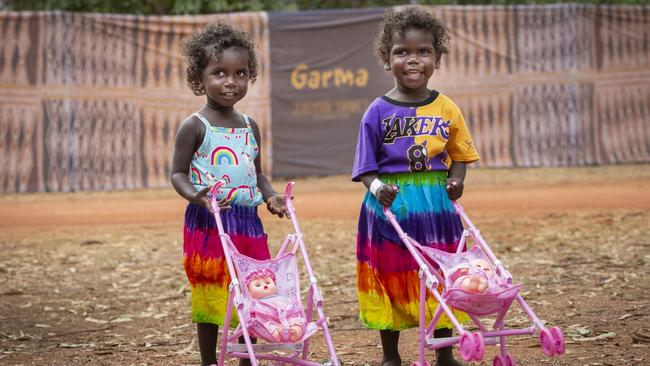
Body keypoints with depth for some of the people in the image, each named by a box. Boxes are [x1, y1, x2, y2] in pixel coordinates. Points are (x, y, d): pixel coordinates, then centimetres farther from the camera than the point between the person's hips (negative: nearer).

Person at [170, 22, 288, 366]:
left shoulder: (250, 127, 11)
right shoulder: (194, 126, -6)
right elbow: (178, 173, -6)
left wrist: (270, 196, 1)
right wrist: (195, 195, -26)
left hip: (247, 221, 5)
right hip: (207, 222, -5)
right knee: (209, 296, 3)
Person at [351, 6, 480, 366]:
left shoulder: (446, 108, 3)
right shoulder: (379, 111, -4)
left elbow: (459, 154, 12)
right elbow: (365, 167, -3)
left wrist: (457, 180, -7)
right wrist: (377, 187, -22)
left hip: (436, 204, 2)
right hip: (390, 204, -2)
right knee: (391, 281, 6)